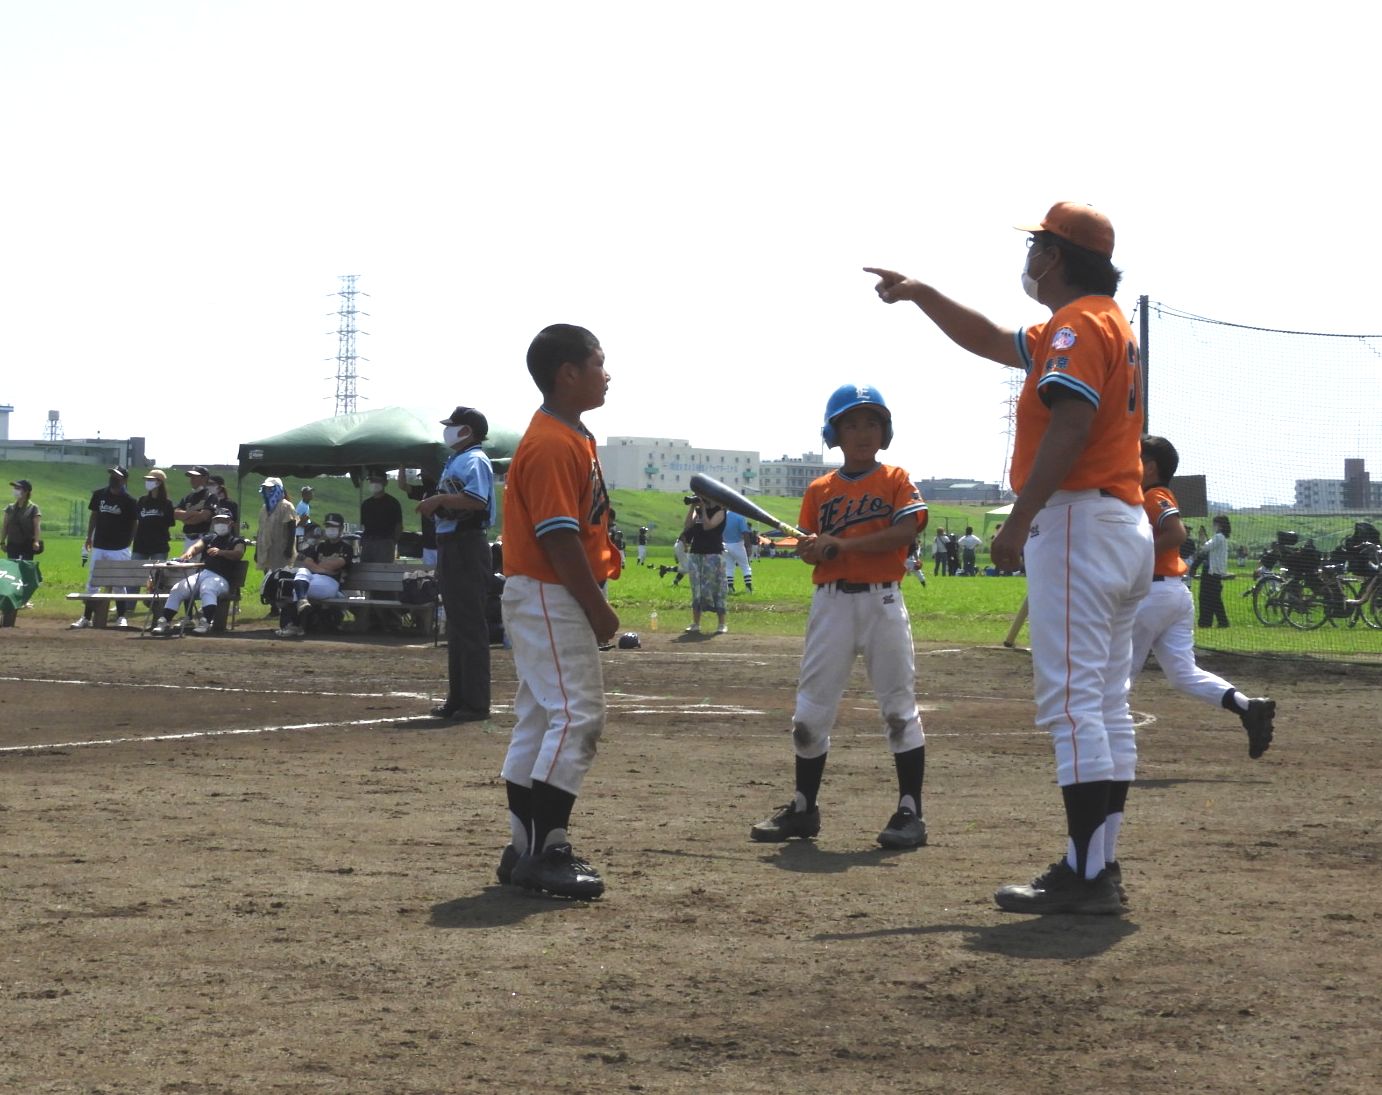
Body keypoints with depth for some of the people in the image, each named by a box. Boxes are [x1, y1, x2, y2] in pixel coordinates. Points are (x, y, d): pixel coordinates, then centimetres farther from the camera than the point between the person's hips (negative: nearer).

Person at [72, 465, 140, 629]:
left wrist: (127, 543, -4)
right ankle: (87, 618, 10)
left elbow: (134, 523, 0)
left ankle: (121, 617, 10)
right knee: (91, 582, 5)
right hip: (99, 547, 4)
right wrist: (89, 537, 13)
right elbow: (94, 516, 14)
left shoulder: (128, 501, -6)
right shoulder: (99, 495, 5)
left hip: (119, 548, -4)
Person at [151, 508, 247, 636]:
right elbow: (196, 547, 7)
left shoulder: (236, 540, 12)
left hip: (220, 578, -6)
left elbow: (238, 554, -11)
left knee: (207, 589, -39)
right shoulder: (209, 538, 27)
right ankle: (165, 622, -14)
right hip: (200, 574, 6)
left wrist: (220, 552, -30)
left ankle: (206, 623, -50)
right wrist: (187, 554, -18)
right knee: (176, 590, -16)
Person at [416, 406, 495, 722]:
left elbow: (475, 499, -28)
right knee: (456, 625, 14)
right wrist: (434, 505, 11)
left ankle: (476, 703, -9)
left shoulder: (474, 461, -12)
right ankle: (458, 699, 21)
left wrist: (438, 499, -22)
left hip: (467, 548, -11)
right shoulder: (455, 461, 20)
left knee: (470, 625, -9)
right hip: (450, 546, 11)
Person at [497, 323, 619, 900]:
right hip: (550, 598, -11)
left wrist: (594, 603, 16)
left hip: (551, 598, 11)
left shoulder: (571, 437, 16)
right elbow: (559, 538, -22)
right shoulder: (552, 444, -17)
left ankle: (528, 850, 16)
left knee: (540, 720, 11)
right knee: (577, 717, -11)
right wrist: (598, 608, -18)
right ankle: (544, 852, -11)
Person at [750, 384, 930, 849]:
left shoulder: (896, 480, 3)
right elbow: (808, 547, 11)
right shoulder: (820, 490, 12)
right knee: (812, 707, 5)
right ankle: (803, 808, 16)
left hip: (882, 601, -3)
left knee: (899, 704, -3)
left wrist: (842, 544, -17)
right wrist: (809, 549, -14)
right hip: (831, 601, 3)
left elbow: (907, 529, -12)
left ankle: (910, 812, 1)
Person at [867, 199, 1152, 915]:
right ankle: (1099, 866, 14)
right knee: (1106, 707, 11)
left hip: (1077, 523, -11)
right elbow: (992, 343, 34)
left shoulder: (1078, 325, -9)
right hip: (1126, 527, 11)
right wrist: (920, 294, 34)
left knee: (1071, 702, -12)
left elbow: (1070, 427, -22)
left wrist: (1018, 521, -24)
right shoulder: (1110, 324, 23)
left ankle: (1086, 877, -15)